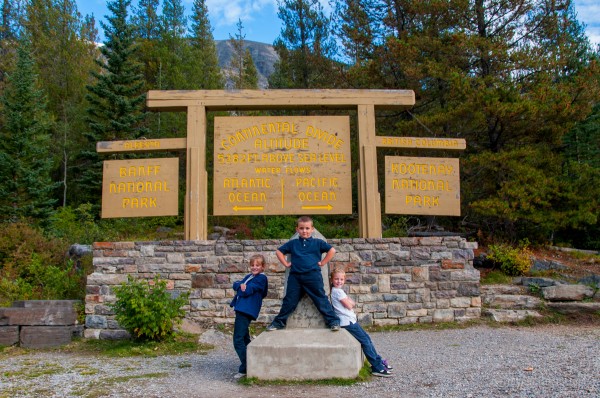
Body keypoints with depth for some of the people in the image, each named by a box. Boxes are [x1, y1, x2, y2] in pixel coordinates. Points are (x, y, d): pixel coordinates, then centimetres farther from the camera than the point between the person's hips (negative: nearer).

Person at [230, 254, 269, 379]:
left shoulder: (261, 278, -7)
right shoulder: (249, 276, 20)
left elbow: (248, 291, -16)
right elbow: (235, 285, 10)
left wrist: (244, 288, 3)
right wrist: (241, 285, -9)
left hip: (247, 311, -10)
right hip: (241, 310, 10)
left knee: (238, 340, -12)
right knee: (244, 339, 18)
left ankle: (245, 368, -8)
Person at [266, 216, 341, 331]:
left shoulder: (318, 242, 6)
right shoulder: (292, 243, 12)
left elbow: (332, 250, 5)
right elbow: (279, 252, 20)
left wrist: (322, 263, 1)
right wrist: (286, 264, 11)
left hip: (313, 275, -2)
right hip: (295, 276, 2)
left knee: (321, 300, -3)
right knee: (289, 301, 7)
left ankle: (333, 321, 3)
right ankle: (279, 322, 18)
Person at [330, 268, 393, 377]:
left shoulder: (338, 291, 17)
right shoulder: (337, 291, -13)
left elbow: (353, 304, 14)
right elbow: (349, 306, -14)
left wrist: (348, 300, -3)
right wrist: (348, 300, 4)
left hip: (350, 320, 9)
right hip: (347, 322, -9)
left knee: (367, 338, 11)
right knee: (365, 341, -8)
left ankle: (378, 361, 19)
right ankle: (377, 367, -5)